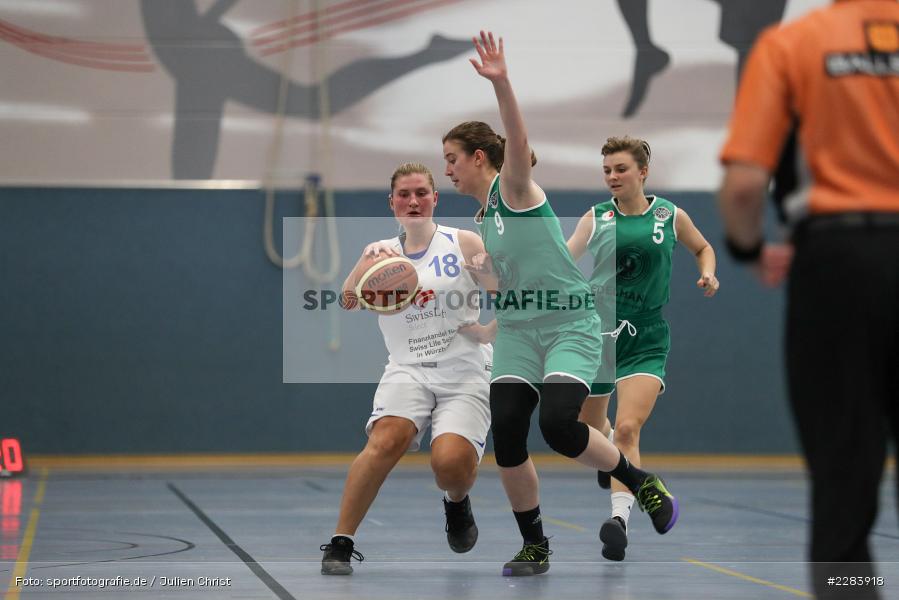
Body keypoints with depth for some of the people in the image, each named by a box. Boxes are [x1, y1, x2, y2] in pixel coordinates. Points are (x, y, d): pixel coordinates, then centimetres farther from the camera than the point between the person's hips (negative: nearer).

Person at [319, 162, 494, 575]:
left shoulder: (463, 243, 5)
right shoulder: (383, 253, 10)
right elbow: (347, 302, -5)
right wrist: (369, 261, -24)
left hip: (465, 373, -1)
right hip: (408, 369, 1)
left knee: (451, 461, -24)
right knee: (386, 439, -29)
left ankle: (457, 503, 15)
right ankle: (340, 542, -20)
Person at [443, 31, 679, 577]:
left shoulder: (513, 187, -8)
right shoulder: (485, 213, 14)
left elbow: (519, 139, -31)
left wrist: (501, 82, -44)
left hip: (569, 325, -7)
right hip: (517, 331, 7)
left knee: (558, 425, -24)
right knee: (506, 434, -9)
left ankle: (644, 485, 1)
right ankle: (534, 546, 5)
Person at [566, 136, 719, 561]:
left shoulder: (670, 216, 2)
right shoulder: (596, 218, 0)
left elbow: (702, 247, 21)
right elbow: (564, 257, -13)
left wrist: (708, 274, 1)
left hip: (645, 339, -2)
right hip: (595, 330, 2)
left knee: (627, 428, -21)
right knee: (587, 427, 18)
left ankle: (620, 519, -26)